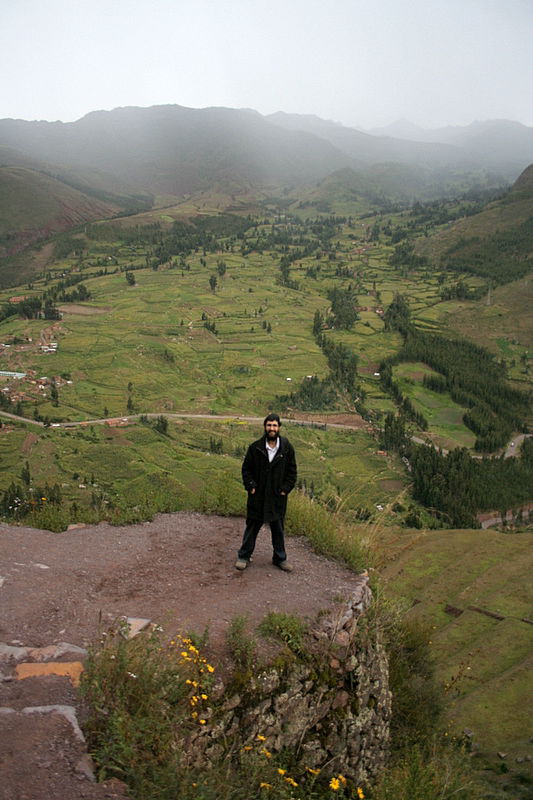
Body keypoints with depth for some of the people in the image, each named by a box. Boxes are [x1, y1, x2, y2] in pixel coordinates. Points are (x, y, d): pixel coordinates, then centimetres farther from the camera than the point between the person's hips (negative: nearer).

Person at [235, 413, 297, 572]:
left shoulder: (287, 448, -1)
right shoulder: (255, 447, -5)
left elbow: (292, 471, 6)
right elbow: (246, 469, 3)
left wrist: (286, 489, -3)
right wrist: (250, 486, -7)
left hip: (278, 496, 1)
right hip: (258, 496, -1)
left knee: (278, 529, 12)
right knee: (252, 527, 8)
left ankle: (280, 558, 26)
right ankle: (244, 556, 21)